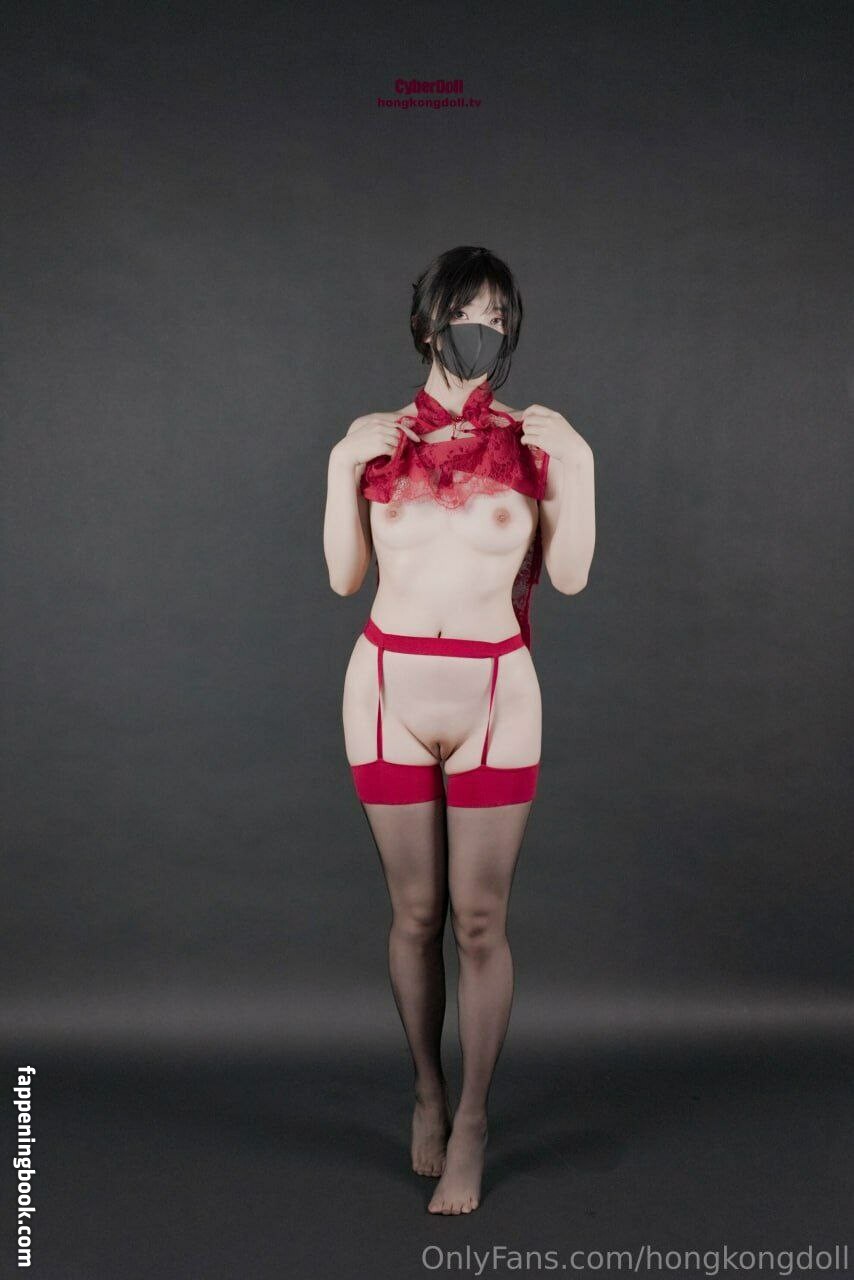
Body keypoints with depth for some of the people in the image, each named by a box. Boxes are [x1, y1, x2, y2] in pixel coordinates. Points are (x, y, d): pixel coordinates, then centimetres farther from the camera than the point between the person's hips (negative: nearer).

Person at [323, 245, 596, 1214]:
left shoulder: (539, 439, 2)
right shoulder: (375, 438, 6)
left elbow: (570, 576, -1)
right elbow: (344, 577, 2)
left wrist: (577, 466, -9)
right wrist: (342, 467, -7)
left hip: (494, 699, -1)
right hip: (388, 692, 1)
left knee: (480, 920, 2)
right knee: (414, 912, 10)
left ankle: (470, 1123, 18)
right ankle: (426, 1090, 31)